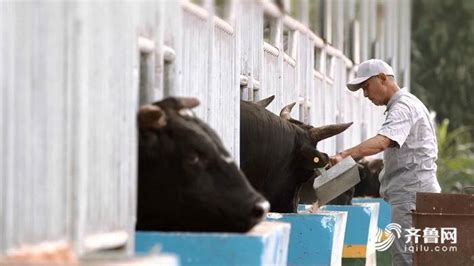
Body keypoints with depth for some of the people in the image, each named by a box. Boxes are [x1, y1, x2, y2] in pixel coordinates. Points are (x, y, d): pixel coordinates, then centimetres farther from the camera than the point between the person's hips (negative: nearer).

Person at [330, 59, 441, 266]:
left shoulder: (403, 107, -13)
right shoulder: (407, 104, 22)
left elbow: (382, 141, -31)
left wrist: (346, 155, -42)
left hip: (411, 192, -11)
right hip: (410, 193, 11)